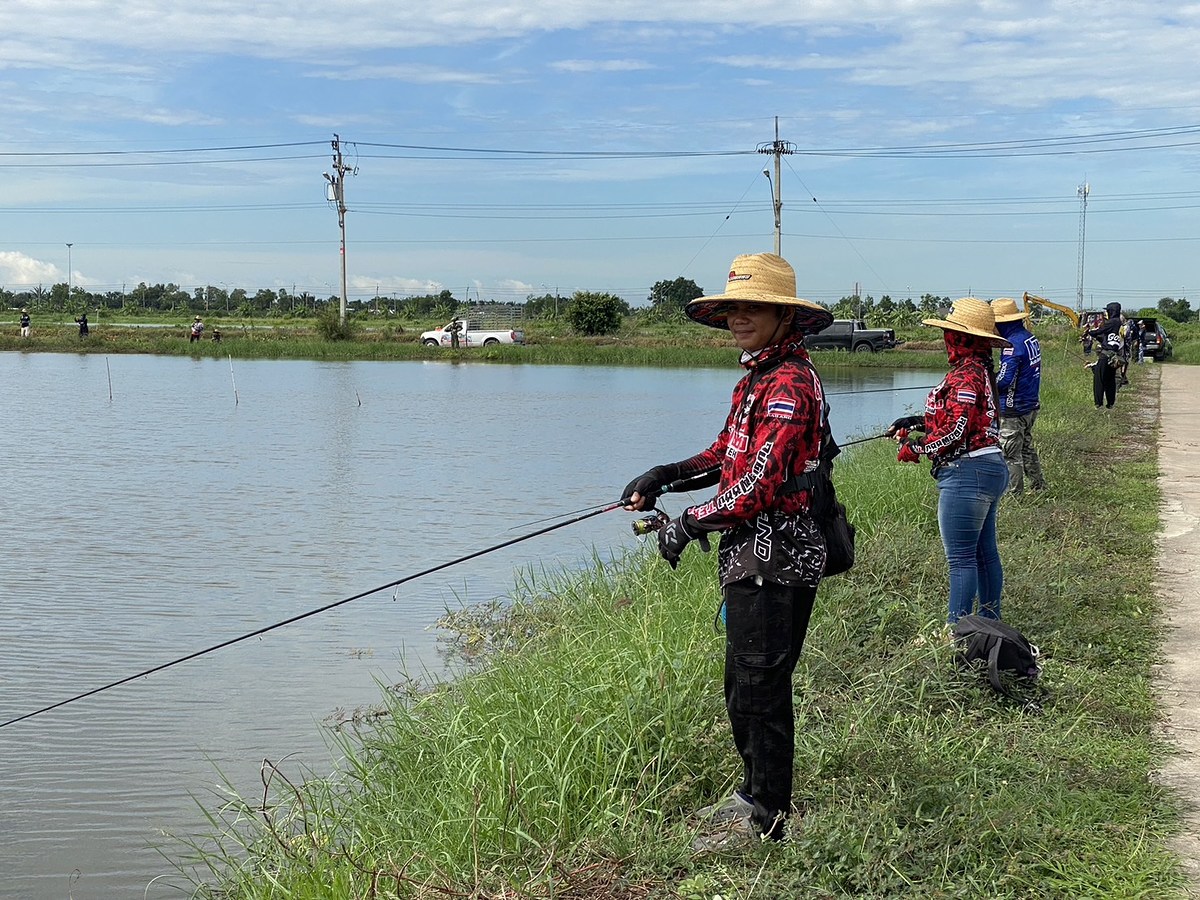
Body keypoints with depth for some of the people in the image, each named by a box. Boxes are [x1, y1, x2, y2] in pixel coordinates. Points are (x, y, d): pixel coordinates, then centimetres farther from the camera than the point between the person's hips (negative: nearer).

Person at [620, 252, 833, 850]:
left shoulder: (790, 384, -18)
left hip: (776, 555, -10)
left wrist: (690, 524, -15)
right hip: (751, 554, 11)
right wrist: (666, 475, 12)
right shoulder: (757, 379, 15)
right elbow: (730, 453, 26)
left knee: (761, 683, -2)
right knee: (743, 681, 19)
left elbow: (761, 481, -24)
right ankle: (755, 793, 34)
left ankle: (766, 817, 9)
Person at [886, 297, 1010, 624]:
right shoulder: (981, 369, 15)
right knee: (985, 552, 17)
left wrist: (915, 448, -10)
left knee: (961, 558, -6)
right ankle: (990, 621, 25)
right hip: (991, 467, 11)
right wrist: (916, 422, 17)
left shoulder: (965, 374, -16)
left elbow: (956, 429, -22)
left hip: (967, 473, -11)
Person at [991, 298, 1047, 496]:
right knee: (1027, 447, 22)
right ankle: (1039, 486, 30)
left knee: (1010, 454, 0)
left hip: (1014, 409, -10)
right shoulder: (1030, 337, 7)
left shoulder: (1013, 344, -22)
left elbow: (1003, 380, -25)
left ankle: (1015, 494, 6)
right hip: (1032, 405, 10)